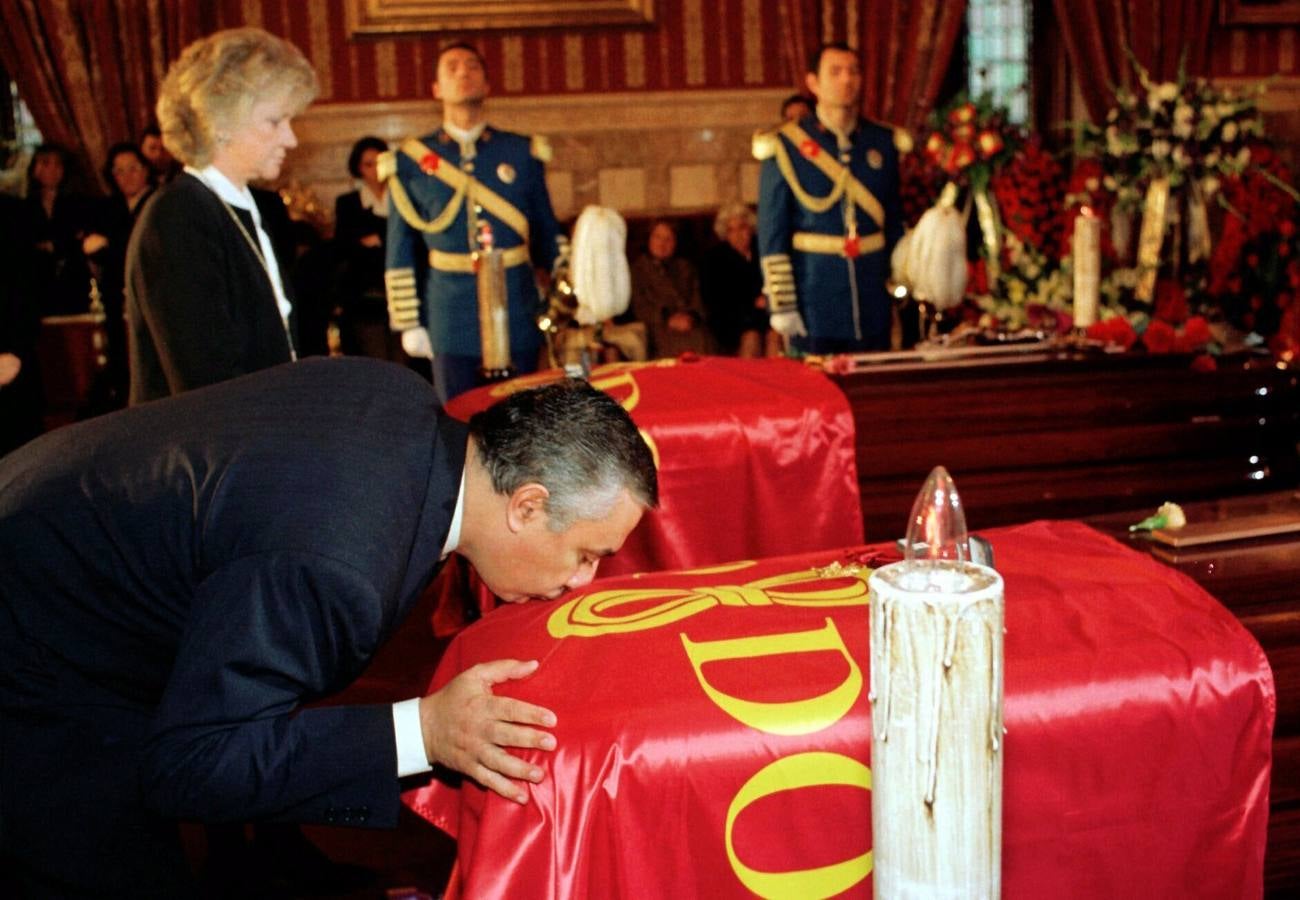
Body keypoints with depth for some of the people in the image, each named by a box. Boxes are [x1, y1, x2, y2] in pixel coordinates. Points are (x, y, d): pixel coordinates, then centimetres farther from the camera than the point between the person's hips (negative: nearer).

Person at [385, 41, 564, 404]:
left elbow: (548, 237, 10)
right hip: (450, 317, -1)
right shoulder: (411, 161, 4)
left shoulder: (523, 153, 7)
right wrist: (409, 323, 2)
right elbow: (400, 253, 5)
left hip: (517, 316, 1)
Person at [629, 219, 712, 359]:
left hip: (691, 324, 3)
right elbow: (640, 308, 4)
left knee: (700, 340, -31)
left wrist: (691, 316, -10)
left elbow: (697, 298, 13)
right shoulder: (639, 268, 15)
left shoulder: (685, 267, 26)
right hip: (659, 327, -3)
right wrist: (667, 319, -11)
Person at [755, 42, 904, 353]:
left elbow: (895, 223, 13)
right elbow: (772, 236, -5)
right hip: (814, 311, -4)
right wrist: (782, 305, -9)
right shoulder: (786, 147, -3)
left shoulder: (883, 143, 8)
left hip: (874, 310, 4)